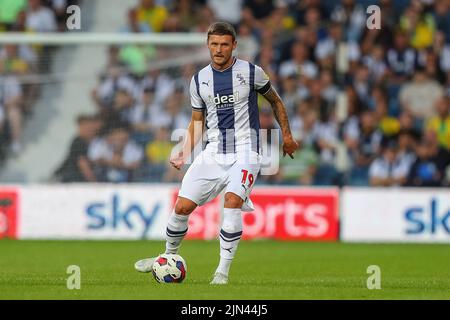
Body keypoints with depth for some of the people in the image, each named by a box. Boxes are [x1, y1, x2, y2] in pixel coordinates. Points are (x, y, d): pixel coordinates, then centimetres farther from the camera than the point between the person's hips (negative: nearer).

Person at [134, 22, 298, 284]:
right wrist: (185, 154, 1)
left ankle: (223, 271, -20)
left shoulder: (251, 72, -4)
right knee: (182, 206, -2)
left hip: (245, 151, -4)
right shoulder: (199, 80, 6)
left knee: (232, 201, -27)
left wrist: (287, 135, 11)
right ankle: (168, 258, 24)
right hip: (213, 153, 4)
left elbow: (275, 101, 12)